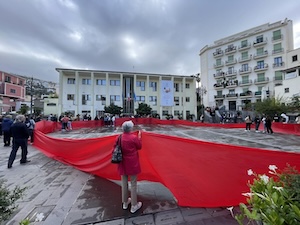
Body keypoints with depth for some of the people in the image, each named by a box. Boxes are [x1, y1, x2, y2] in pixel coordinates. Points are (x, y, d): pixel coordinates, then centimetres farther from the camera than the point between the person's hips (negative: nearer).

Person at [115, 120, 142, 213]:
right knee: (133, 184, 12)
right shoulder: (134, 137, -19)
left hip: (123, 163, 5)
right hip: (132, 163, -4)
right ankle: (134, 205, 27)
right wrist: (139, 137, 5)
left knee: (124, 182, 21)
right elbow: (139, 147, -3)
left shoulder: (119, 138, -7)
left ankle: (125, 202, 40)